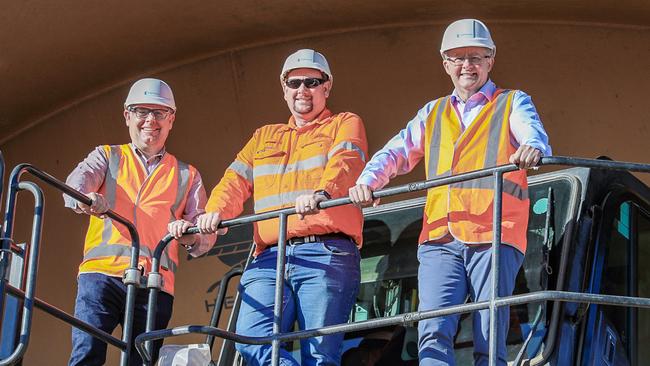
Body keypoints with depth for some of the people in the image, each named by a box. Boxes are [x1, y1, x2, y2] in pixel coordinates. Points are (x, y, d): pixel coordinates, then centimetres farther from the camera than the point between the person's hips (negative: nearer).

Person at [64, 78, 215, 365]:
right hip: (102, 272, -2)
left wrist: (193, 236, -15)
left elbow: (206, 232, 11)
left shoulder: (187, 175, 23)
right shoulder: (106, 156, 21)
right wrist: (84, 198, -27)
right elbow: (79, 180, -1)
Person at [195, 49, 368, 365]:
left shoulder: (345, 124, 17)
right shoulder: (264, 138, 32)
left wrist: (321, 192, -28)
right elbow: (236, 180, 17)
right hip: (270, 256, 4)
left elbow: (345, 161, -5)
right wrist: (215, 212, -6)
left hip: (326, 254, -4)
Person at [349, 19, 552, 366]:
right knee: (433, 333, -16)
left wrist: (532, 148, -33)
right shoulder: (433, 113, 25)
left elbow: (534, 135, -7)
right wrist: (367, 181, -5)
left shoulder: (513, 103, 15)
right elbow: (394, 154, 17)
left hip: (496, 237, -3)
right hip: (439, 240, 3)